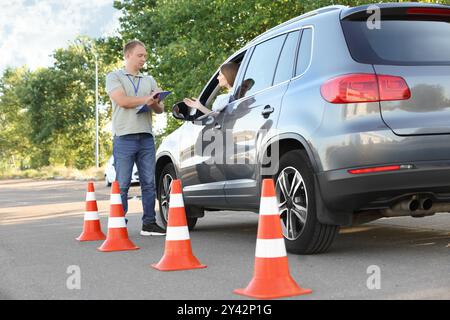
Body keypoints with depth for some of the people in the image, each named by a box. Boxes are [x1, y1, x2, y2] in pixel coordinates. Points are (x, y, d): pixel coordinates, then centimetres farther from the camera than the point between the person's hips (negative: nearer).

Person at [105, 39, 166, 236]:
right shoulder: (114, 77, 6)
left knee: (149, 183, 3)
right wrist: (147, 98, -5)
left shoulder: (149, 80, 20)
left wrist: (155, 104, -9)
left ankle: (149, 223, 7)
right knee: (122, 185, -3)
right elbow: (122, 101, -11)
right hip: (124, 138, -4)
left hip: (146, 137, 5)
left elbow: (160, 109, 14)